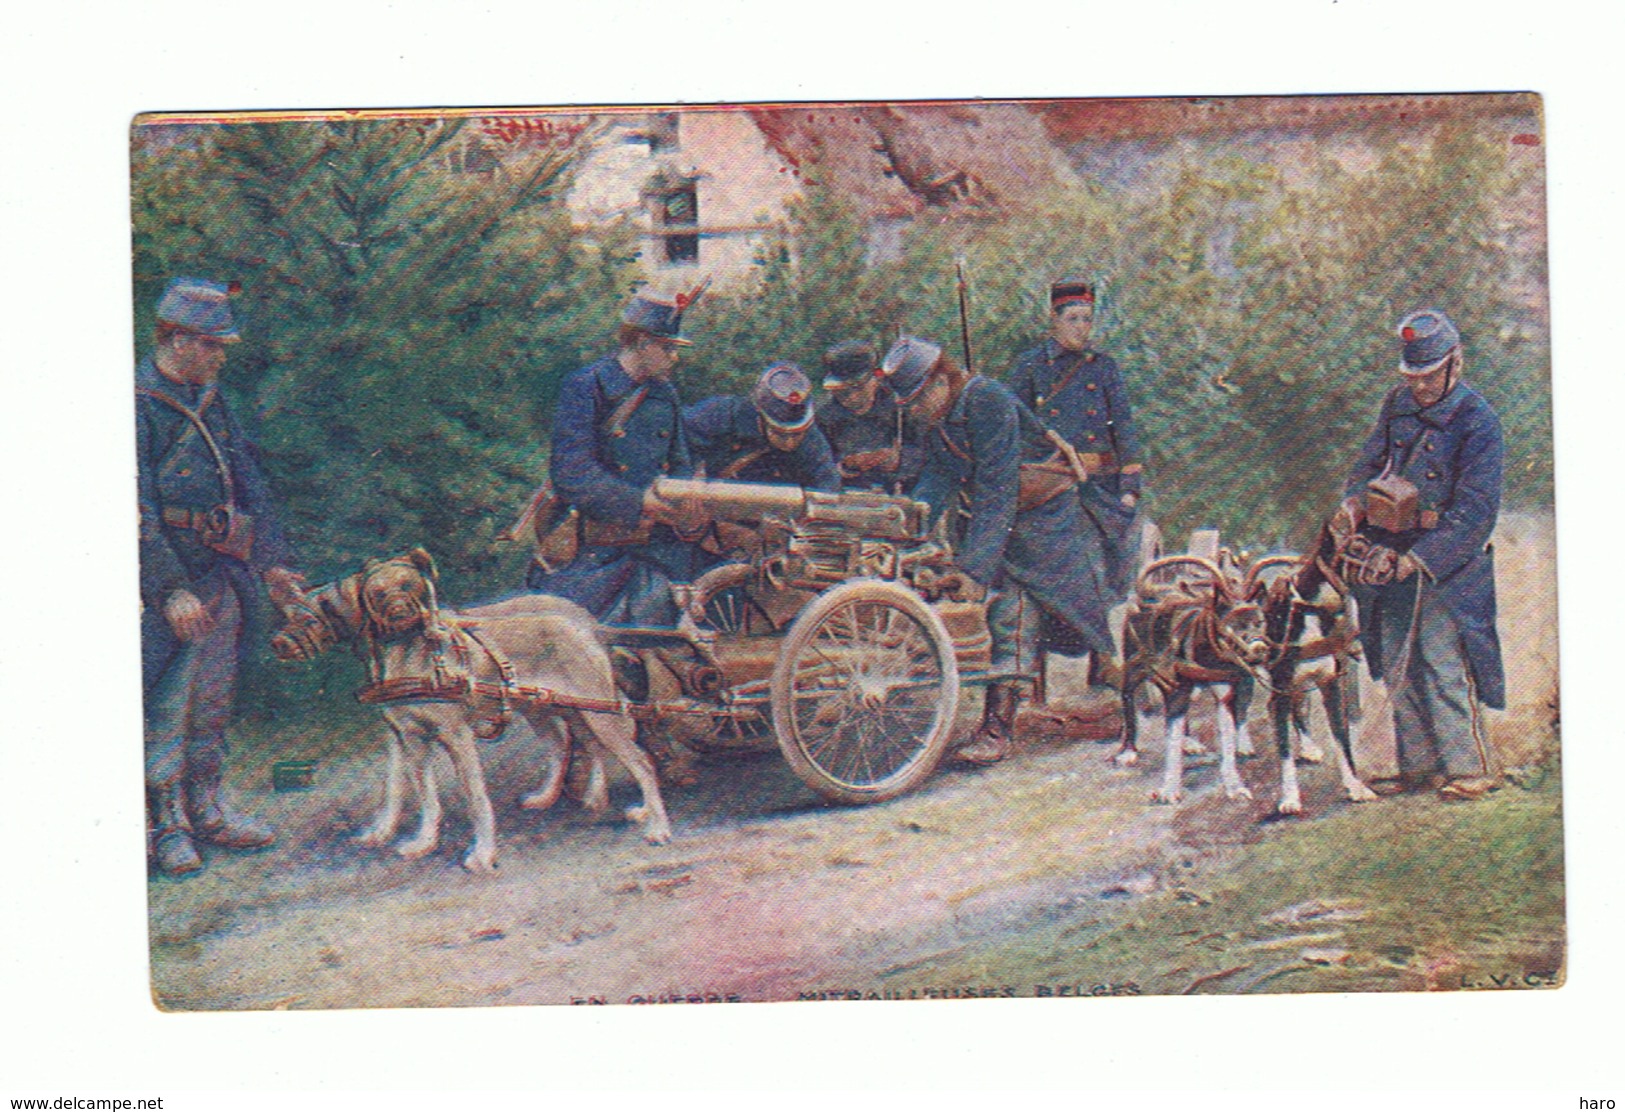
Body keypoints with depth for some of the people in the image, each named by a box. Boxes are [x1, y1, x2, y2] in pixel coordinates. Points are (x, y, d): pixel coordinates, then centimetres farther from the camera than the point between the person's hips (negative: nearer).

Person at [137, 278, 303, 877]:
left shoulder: (207, 399, 12)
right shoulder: (137, 406, -14)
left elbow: (248, 483, 19)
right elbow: (135, 510, -18)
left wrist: (272, 559, 16)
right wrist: (172, 589, -20)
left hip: (221, 576, 8)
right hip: (165, 585, -8)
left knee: (212, 705, 15)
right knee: (164, 710, -1)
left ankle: (207, 810, 26)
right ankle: (166, 826, 8)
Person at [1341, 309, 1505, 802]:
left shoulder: (1478, 421, -12)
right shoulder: (1398, 403, 7)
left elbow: (1474, 510, -17)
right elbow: (1371, 462, 15)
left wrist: (1416, 559, -23)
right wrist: (1354, 504, -8)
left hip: (1444, 563, -6)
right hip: (1392, 556, 6)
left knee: (1444, 668, -8)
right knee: (1399, 669, 9)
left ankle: (1471, 769, 4)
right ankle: (1420, 766, 19)